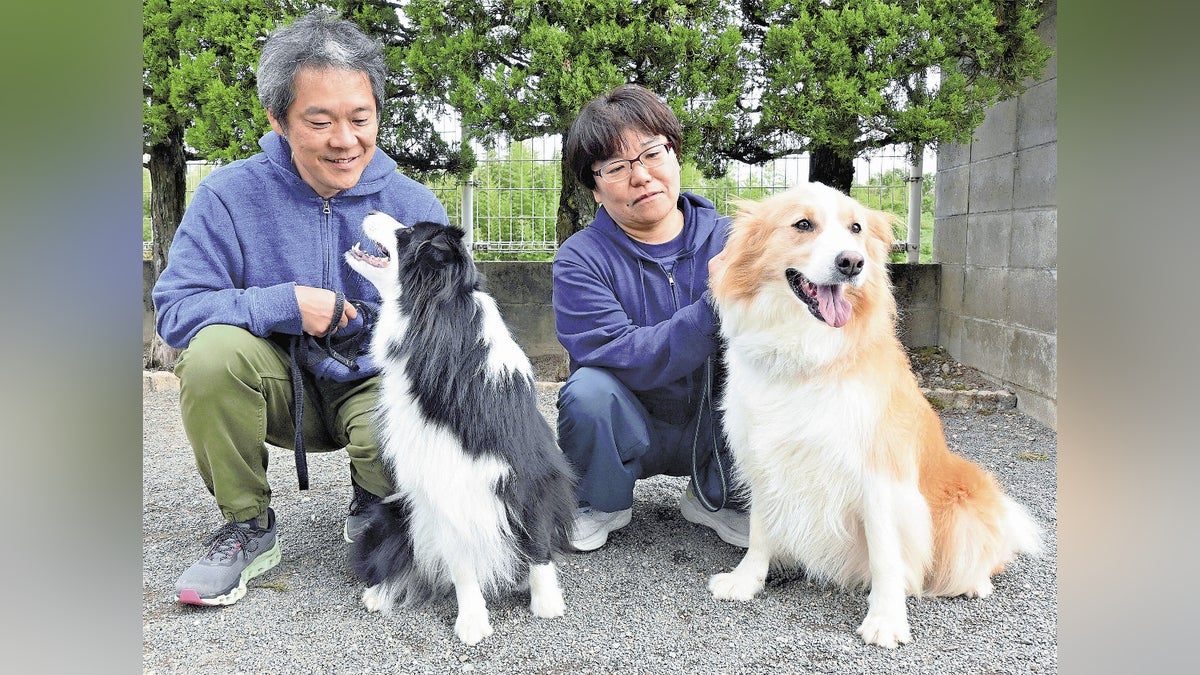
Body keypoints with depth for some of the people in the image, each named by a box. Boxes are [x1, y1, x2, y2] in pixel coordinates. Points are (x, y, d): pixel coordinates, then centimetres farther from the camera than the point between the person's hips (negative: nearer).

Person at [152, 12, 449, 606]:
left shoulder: (415, 206, -6)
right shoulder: (231, 195, -8)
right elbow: (175, 307, -14)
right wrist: (286, 305, -26)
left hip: (375, 384, 0)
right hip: (280, 386, 1)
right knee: (214, 349, -31)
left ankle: (373, 505, 8)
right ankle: (247, 527, -8)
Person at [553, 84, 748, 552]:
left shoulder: (727, 238, -4)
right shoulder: (580, 260, -13)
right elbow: (624, 357, -27)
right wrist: (713, 307, -35)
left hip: (714, 430, 2)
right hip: (629, 435, -2)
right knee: (588, 391, -32)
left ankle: (717, 499, 5)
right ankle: (603, 505, 2)